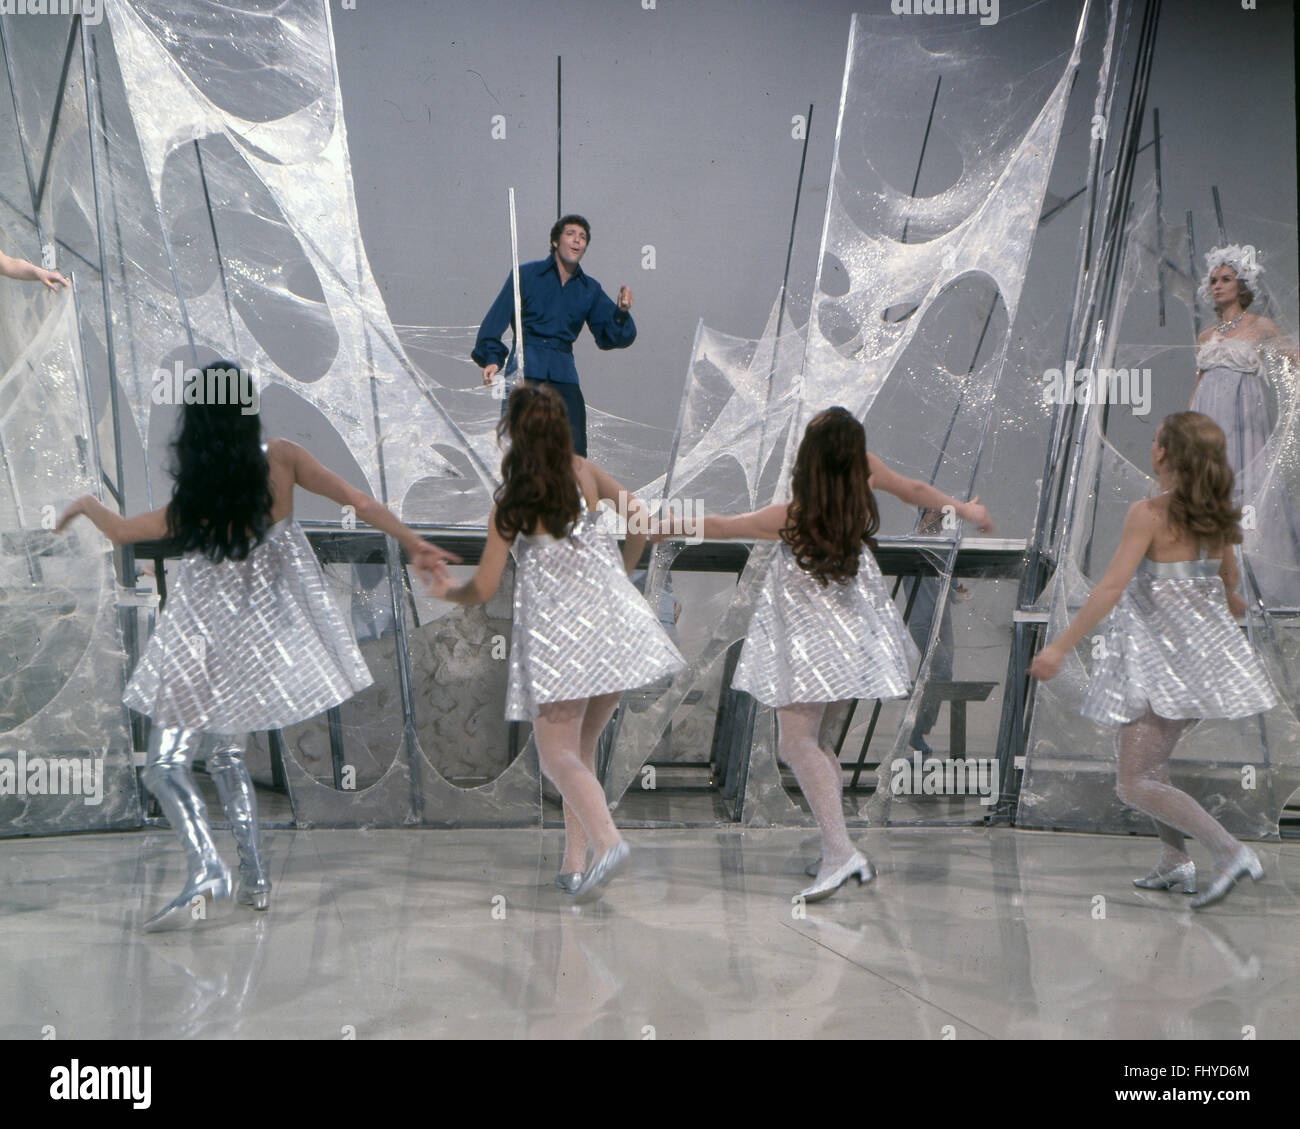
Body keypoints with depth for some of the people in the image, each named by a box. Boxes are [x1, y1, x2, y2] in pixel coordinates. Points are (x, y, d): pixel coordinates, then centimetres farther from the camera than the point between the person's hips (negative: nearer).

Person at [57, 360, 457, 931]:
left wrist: (85, 504, 17)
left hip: (210, 640, -5)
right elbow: (356, 500, -7)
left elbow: (121, 531, -3)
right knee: (226, 751, 20)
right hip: (266, 632, 5)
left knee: (166, 763, -1)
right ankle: (254, 878, 16)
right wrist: (413, 542, 2)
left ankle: (206, 872, -20)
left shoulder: (196, 499, -13)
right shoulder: (281, 459, -7)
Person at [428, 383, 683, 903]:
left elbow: (483, 589, -3)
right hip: (614, 622, 5)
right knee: (580, 747, 15)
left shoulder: (511, 502, -5)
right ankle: (574, 864, 14)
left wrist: (446, 591, 18)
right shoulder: (584, 472, 5)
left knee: (557, 754, 0)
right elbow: (640, 517, 9)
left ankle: (607, 840, -24)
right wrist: (620, 573, 26)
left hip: (556, 635, -5)